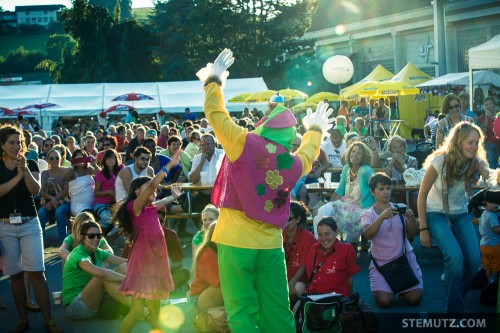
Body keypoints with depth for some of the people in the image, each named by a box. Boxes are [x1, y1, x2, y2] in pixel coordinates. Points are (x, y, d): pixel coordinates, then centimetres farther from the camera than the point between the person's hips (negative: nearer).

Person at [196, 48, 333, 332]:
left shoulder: (244, 144, -8)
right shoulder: (294, 163, 3)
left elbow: (215, 112, 4)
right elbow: (308, 154, 28)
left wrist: (213, 80, 21)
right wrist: (316, 129, 47)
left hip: (236, 242, -3)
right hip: (271, 244, 3)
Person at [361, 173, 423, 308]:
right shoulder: (367, 214, -1)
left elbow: (414, 233, -4)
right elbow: (367, 235, -22)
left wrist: (411, 218, -25)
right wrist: (382, 217, -37)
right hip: (381, 262, -2)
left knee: (414, 298, -12)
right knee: (383, 301, -18)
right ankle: (390, 288, 17)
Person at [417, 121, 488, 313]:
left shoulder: (475, 162, -10)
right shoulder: (439, 161, -20)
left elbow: (488, 173, -34)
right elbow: (422, 195, -13)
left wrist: (490, 174, -60)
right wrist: (423, 229, -14)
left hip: (460, 214, 4)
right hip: (436, 214, -4)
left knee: (474, 260, -11)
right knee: (455, 257, -25)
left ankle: (457, 296, 16)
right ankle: (454, 308, -11)